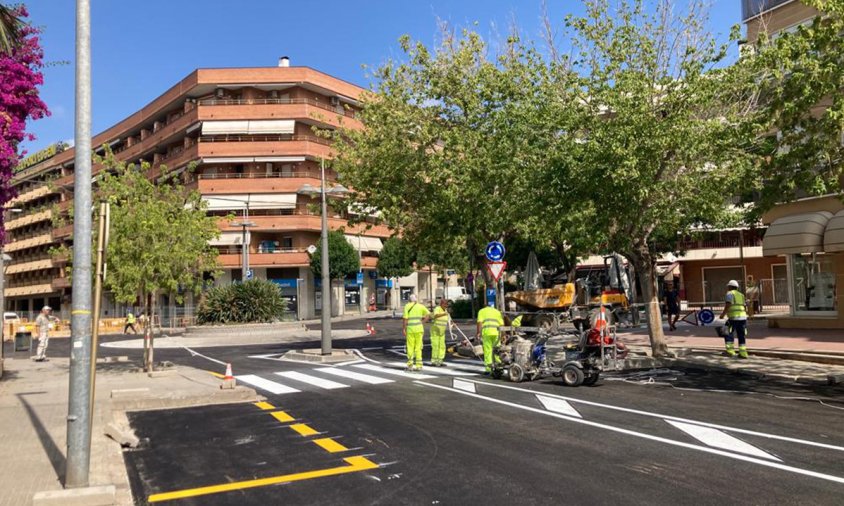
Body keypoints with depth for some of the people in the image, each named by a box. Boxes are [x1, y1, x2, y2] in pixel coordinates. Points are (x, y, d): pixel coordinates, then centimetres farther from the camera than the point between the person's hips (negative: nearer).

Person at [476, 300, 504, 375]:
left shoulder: (482, 311, 18)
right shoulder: (497, 311, 24)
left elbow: (479, 322, 1)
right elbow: (501, 324, 14)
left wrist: (478, 332, -1)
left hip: (486, 332, -2)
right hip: (496, 332, 2)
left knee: (487, 350, 0)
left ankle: (488, 369, -2)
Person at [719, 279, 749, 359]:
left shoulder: (730, 294, 0)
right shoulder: (741, 295, 21)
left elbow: (728, 305, -12)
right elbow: (745, 308, 19)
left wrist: (723, 314, -6)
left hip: (733, 318, -7)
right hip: (743, 317, 7)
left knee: (728, 334, 0)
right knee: (742, 336, 8)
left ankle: (730, 351, -5)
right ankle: (743, 353, 6)